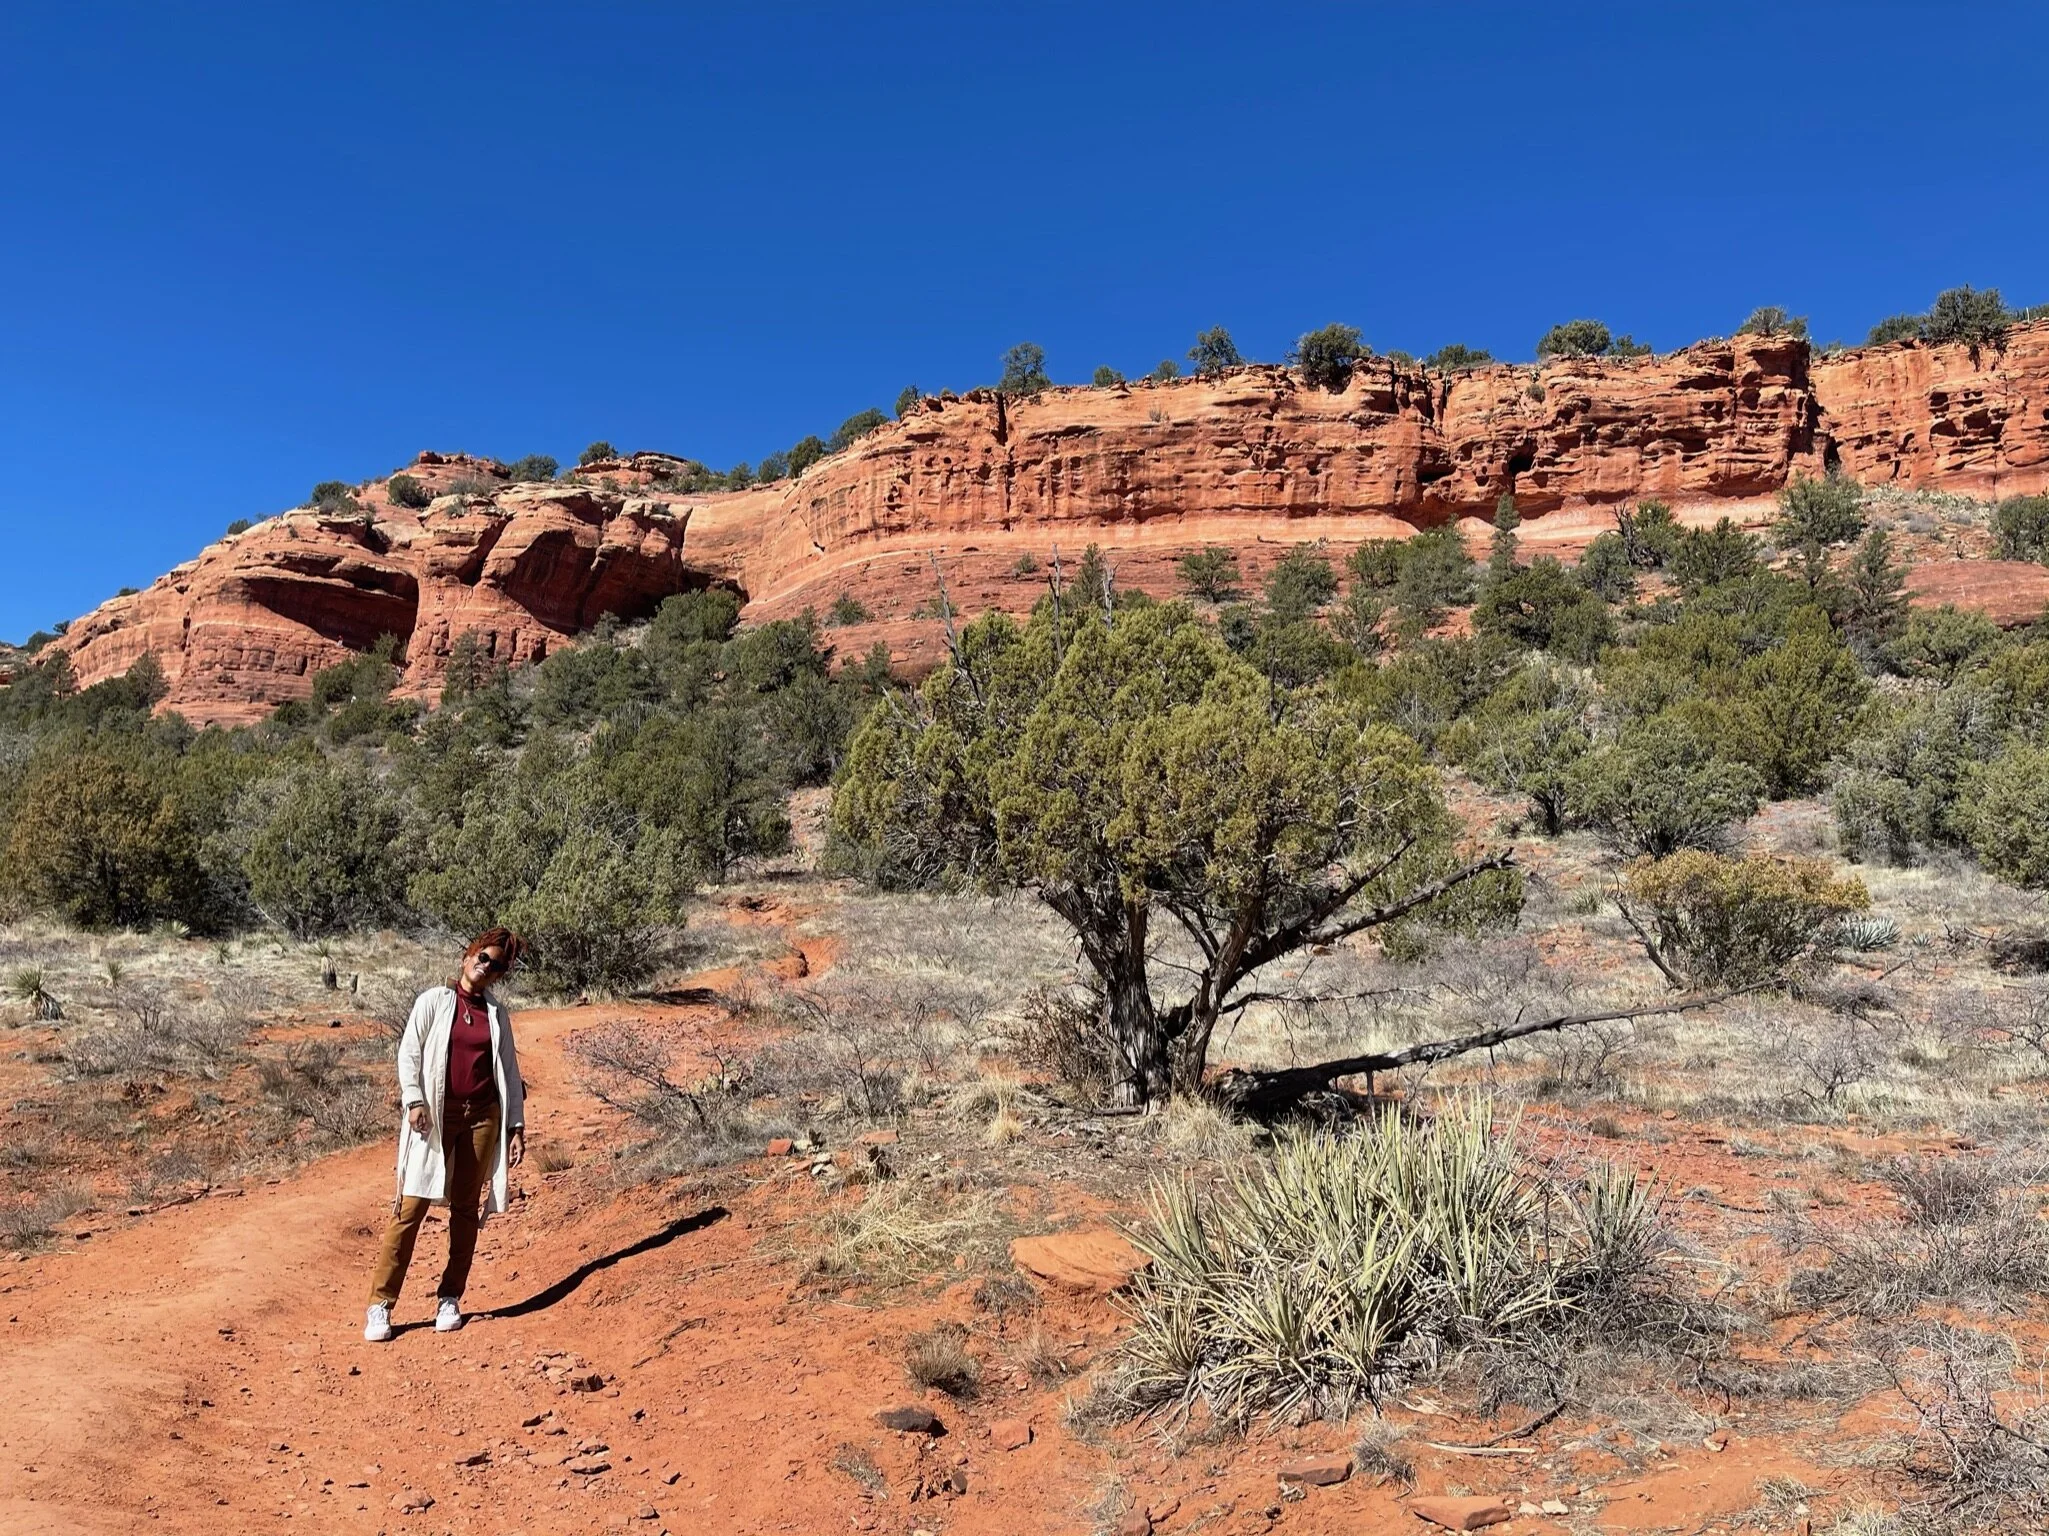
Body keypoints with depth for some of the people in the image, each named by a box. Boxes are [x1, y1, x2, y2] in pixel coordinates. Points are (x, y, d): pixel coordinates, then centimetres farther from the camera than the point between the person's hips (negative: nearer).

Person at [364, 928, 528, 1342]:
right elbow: (409, 1052, -1)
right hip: (435, 1116, -3)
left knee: (466, 1208, 6)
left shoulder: (497, 1014, 11)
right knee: (411, 1205, -7)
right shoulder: (434, 1001, 3)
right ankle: (380, 1304, -1)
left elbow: (510, 1073, 12)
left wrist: (516, 1125, 7)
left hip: (482, 1117, 3)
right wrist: (414, 1100, -14)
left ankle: (450, 1299, 15)